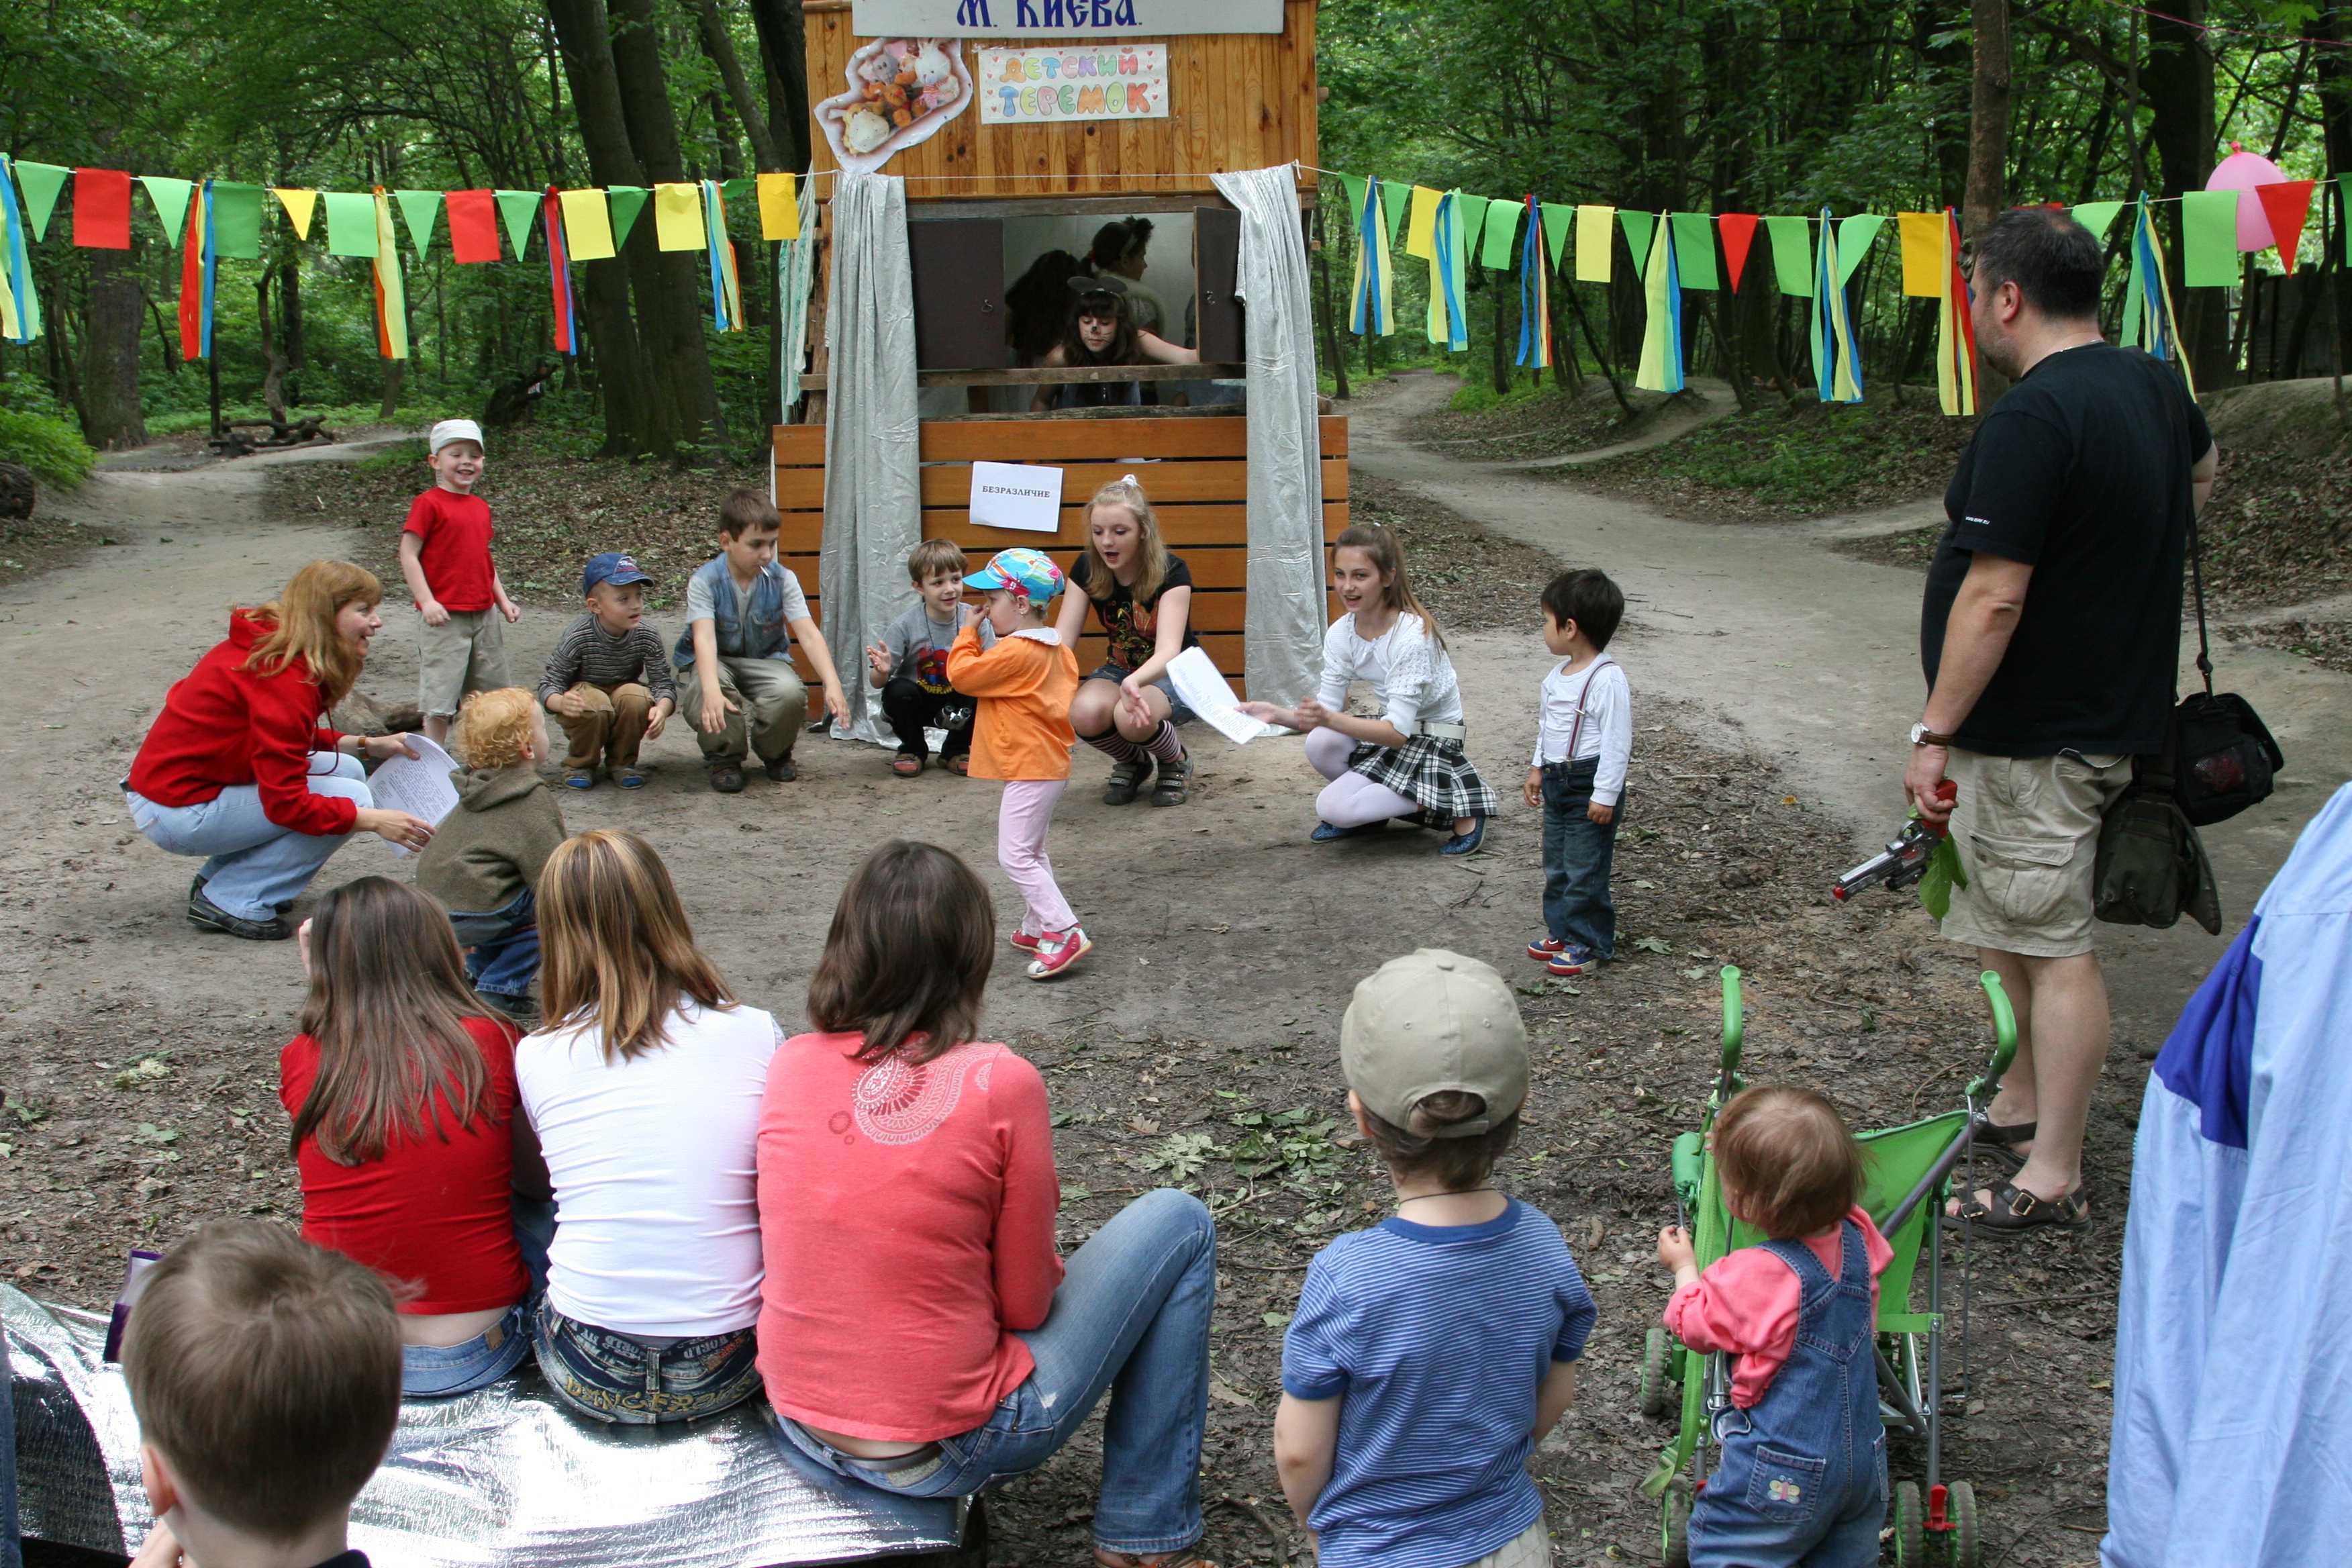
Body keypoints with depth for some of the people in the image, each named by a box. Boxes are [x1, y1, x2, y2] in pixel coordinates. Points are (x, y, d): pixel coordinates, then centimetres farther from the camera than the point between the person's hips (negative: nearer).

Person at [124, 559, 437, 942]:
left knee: (347, 769, 8)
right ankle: (232, 902, -6)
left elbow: (286, 738, 20)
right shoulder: (285, 678, -24)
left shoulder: (268, 643, 5)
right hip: (178, 813, -10)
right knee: (350, 796, -14)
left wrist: (366, 745, 9)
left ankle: (215, 878, 13)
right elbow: (285, 804, -25)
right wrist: (374, 821, -21)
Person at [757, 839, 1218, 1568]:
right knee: (1179, 1223, 9)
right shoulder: (999, 1084, -18)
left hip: (799, 1427, 6)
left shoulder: (791, 1065, -5)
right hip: (944, 1452, -6)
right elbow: (1027, 1303, -10)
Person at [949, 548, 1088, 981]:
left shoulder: (1015, 652, -20)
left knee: (1015, 855, -9)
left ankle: (1064, 933, -14)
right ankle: (1037, 928, 27)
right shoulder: (1056, 648, 9)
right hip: (1048, 762, 10)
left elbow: (961, 673, -14)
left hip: (1029, 768, -10)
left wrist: (968, 632, -3)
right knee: (1032, 852, 20)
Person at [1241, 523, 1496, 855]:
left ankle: (1459, 805, -8)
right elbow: (1326, 712, -3)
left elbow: (1398, 731, -30)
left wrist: (1330, 719, -42)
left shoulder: (1412, 635, -25)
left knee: (1332, 807, -22)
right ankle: (1370, 814, 4)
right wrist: (1276, 714, -20)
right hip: (1391, 734, 6)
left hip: (1434, 745, -6)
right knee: (1319, 743, -26)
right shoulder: (1341, 634, -4)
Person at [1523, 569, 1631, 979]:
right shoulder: (1559, 674, 7)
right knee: (1557, 865, 17)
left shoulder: (1607, 680, -21)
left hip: (1590, 785, -9)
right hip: (1556, 782, 9)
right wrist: (1538, 769, 21)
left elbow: (1617, 742, -20)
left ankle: (1590, 944, 8)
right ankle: (1561, 931, 29)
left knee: (1585, 869, -2)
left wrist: (1605, 795, -20)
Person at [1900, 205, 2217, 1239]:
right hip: (2113, 711, 10)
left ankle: (2053, 1180, 5)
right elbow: (2200, 470, 32)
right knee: (2021, 927, 21)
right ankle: (2019, 1112, 36)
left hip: (2035, 735, -10)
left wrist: (1935, 734, -18)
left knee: (2053, 944, -3)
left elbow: (1993, 598, -25)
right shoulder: (2153, 385, 8)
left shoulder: (2033, 419, -23)